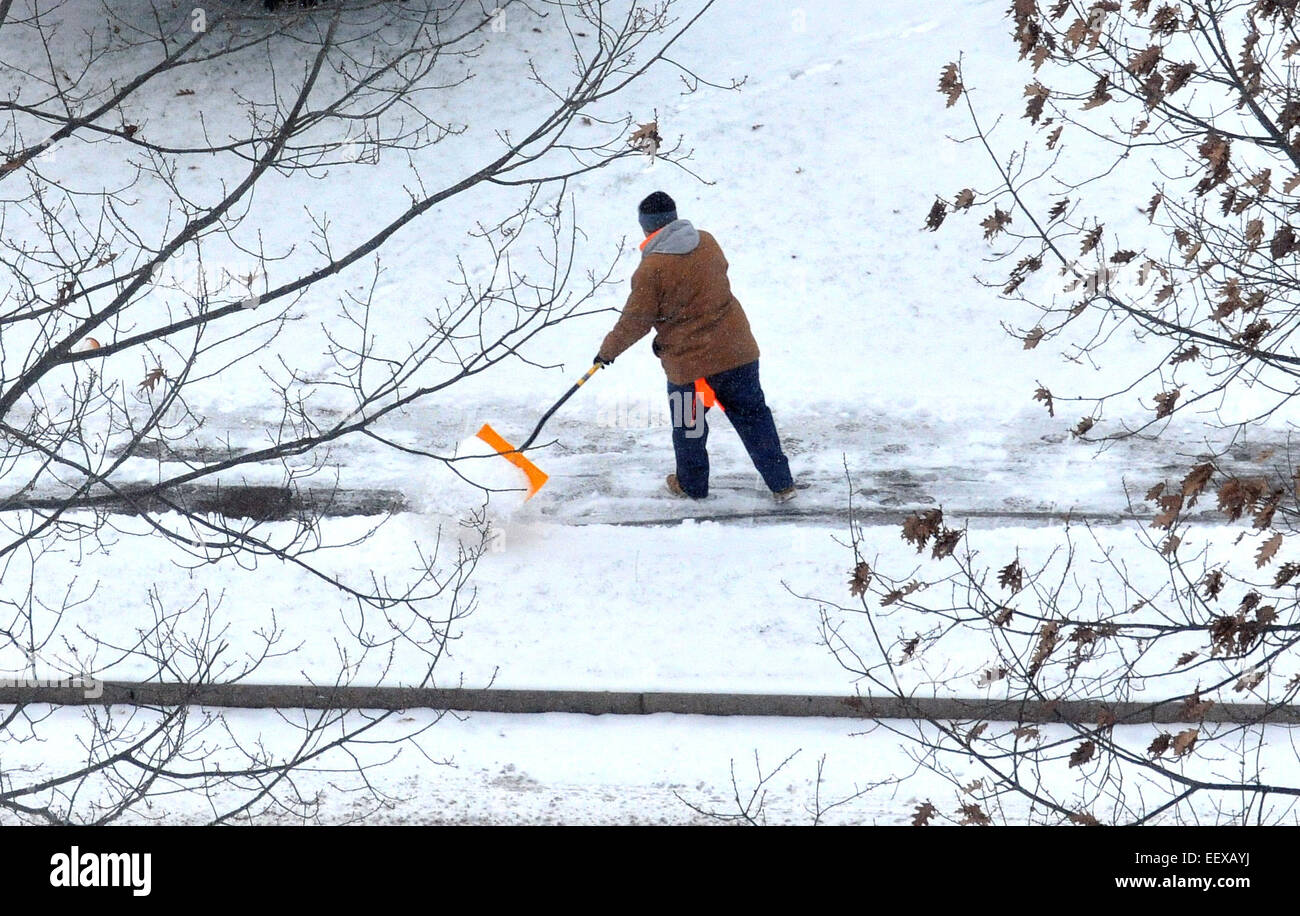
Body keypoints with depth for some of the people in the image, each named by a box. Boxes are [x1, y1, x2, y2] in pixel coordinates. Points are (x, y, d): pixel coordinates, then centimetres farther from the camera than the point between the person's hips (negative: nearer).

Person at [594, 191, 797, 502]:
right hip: (736, 349, 4)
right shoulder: (707, 243, 2)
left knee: (688, 424, 18)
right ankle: (781, 483, 18)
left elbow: (636, 321, -9)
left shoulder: (651, 269, -16)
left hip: (688, 360, -4)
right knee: (752, 415, 15)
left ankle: (692, 485, 35)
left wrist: (608, 349, 9)